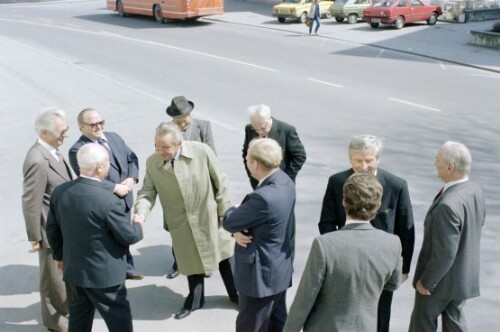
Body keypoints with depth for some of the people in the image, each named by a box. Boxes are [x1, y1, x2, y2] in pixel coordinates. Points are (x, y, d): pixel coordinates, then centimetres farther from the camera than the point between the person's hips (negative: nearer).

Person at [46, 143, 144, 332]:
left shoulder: (60, 192, -5)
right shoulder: (109, 200, -26)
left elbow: (52, 228, 7)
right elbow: (128, 236, -16)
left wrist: (60, 255, 22)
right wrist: (138, 226, 6)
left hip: (74, 268, 7)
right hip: (103, 274, -7)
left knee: (79, 316, 22)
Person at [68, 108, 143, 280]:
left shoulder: (114, 137, 6)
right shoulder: (77, 150, -17)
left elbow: (132, 157, 8)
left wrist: (132, 178, -10)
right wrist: (115, 188, -23)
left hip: (124, 198, 7)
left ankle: (127, 268, 44)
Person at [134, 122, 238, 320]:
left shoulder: (202, 151, -21)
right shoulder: (152, 163, -14)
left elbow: (220, 182, -11)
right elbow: (147, 192, -8)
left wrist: (224, 211, -6)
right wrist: (141, 213, -27)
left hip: (209, 216, -1)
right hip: (181, 223, 2)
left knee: (221, 255, 17)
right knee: (191, 260, 18)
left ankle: (235, 294, 41)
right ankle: (195, 300, 43)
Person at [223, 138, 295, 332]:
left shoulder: (265, 197, -32)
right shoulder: (284, 181, -2)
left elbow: (228, 222, -19)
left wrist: (234, 210, 3)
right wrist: (239, 226, -13)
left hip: (261, 274, -9)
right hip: (279, 268, 9)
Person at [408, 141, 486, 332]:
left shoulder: (448, 205, -35)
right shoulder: (475, 191, -7)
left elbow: (444, 253, -29)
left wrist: (426, 282, -16)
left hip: (444, 276, -7)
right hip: (466, 273, 7)